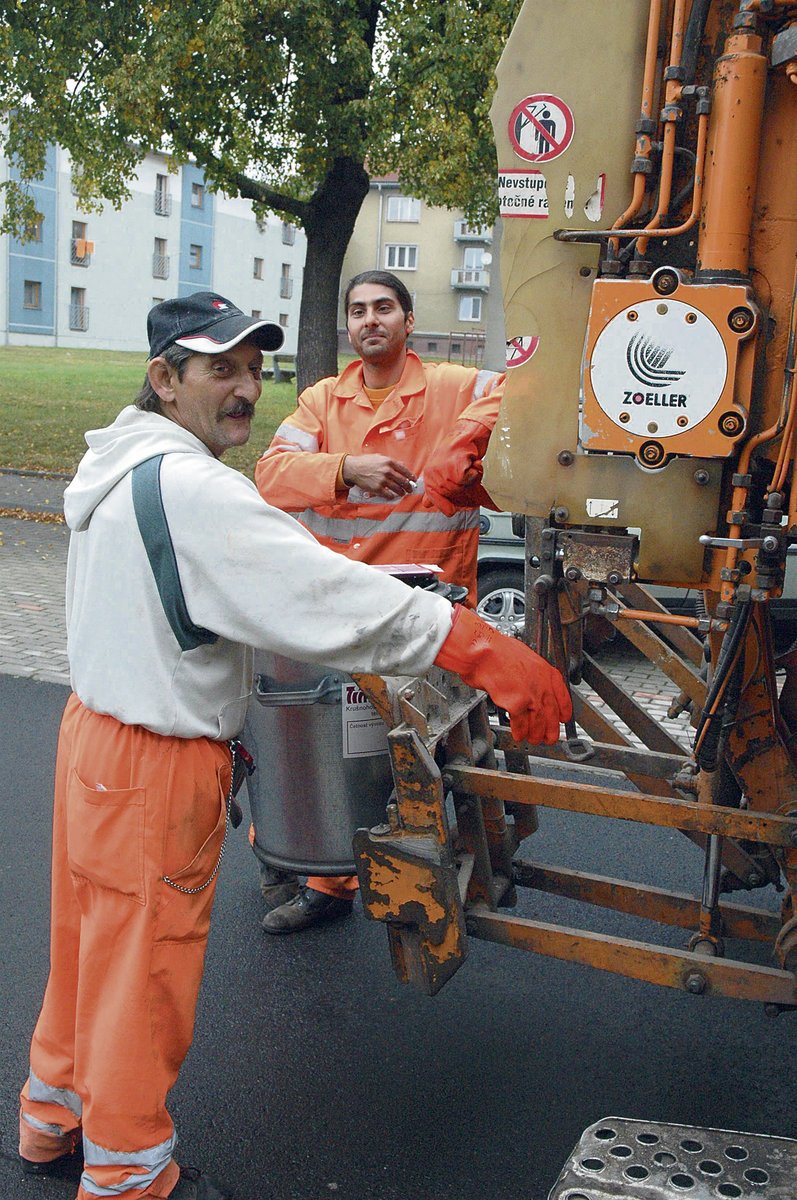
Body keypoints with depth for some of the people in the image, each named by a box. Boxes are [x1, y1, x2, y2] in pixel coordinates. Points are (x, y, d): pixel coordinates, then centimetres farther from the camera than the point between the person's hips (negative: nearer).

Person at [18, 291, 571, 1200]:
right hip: (156, 766, -10)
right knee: (144, 966, 7)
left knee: (91, 946, 23)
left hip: (96, 725, 10)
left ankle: (54, 1124, 42)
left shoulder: (120, 466, 8)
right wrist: (488, 655, -32)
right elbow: (328, 595, -32)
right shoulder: (189, 489, -25)